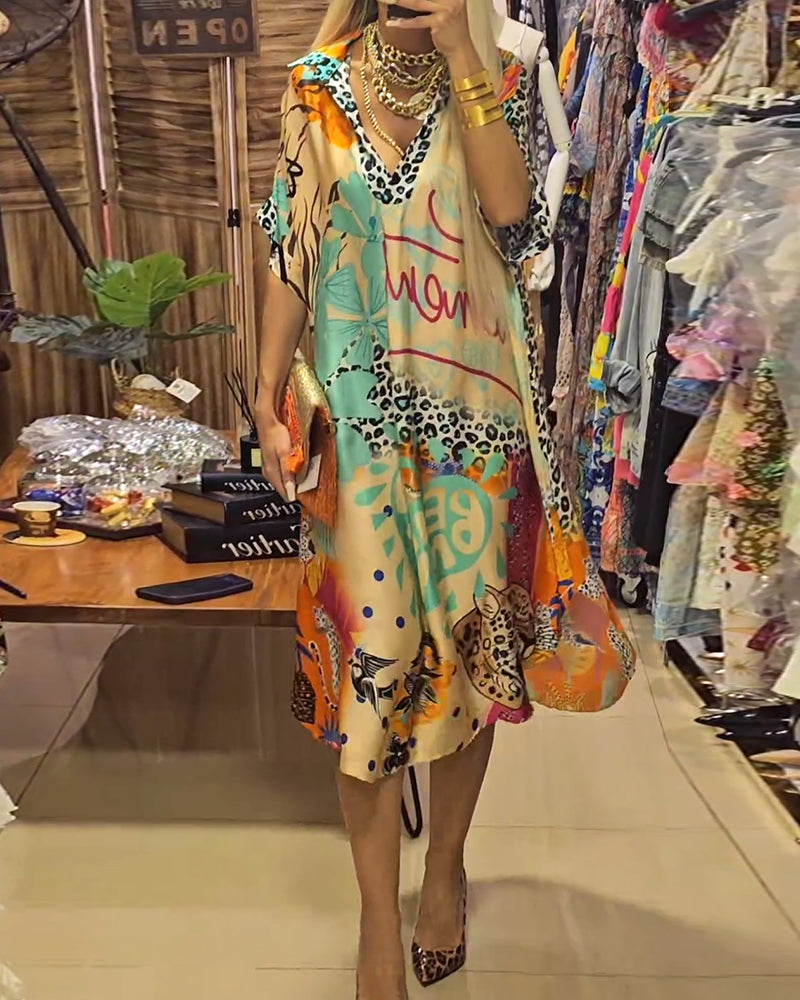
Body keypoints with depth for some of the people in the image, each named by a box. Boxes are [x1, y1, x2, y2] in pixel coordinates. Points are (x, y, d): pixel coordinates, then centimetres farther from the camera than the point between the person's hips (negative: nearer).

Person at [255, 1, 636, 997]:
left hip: (475, 413, 1)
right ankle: (378, 916, 16)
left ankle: (445, 866, 33)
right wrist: (269, 401, -2)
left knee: (468, 635, 9)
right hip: (361, 414, 0)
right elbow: (291, 252, 4)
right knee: (369, 647, -1)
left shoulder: (496, 83, 4)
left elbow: (513, 215, -15)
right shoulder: (318, 90, 6)